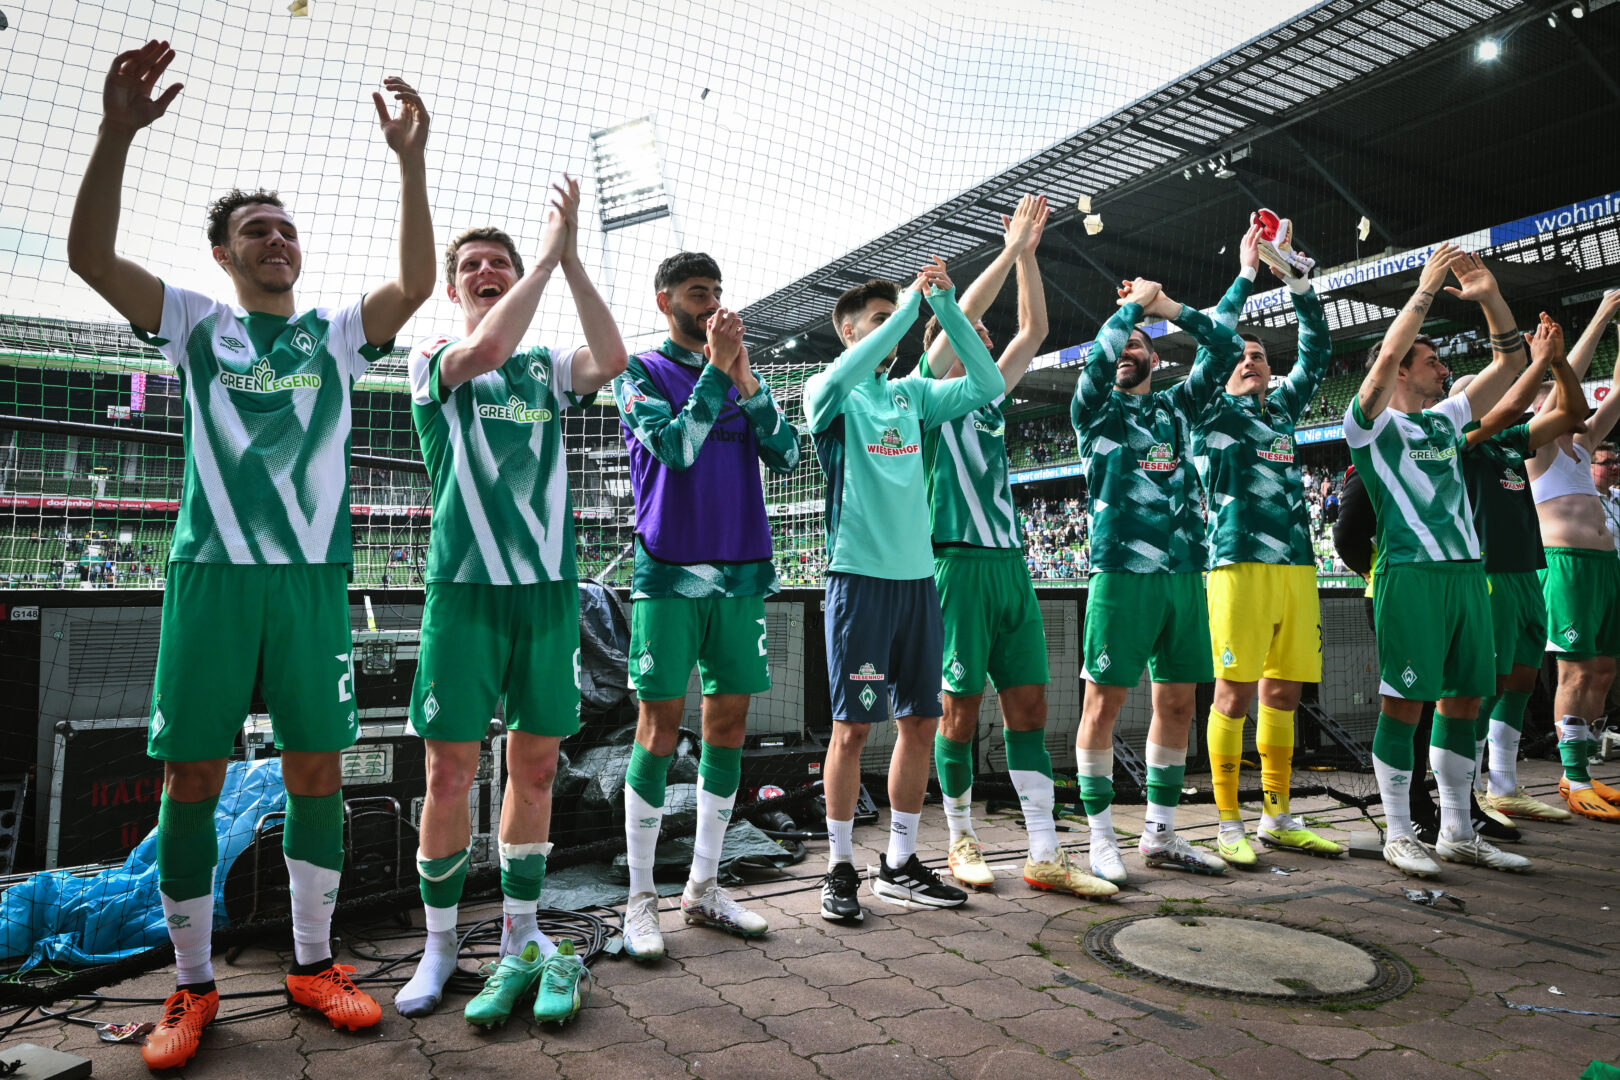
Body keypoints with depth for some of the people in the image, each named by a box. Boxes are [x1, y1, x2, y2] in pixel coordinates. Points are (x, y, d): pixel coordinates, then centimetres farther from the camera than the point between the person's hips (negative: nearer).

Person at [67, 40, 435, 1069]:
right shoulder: (197, 324, 11)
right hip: (212, 572, 0)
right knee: (193, 775, 2)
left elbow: (417, 282, -3)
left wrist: (411, 161, -9)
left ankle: (314, 963, 19)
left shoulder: (336, 332, 13)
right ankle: (193, 986, 18)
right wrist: (117, 132, -12)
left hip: (315, 575, 1)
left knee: (318, 768, 4)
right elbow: (92, 256, -3)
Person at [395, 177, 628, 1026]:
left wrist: (570, 258, -8)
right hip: (465, 584, -3)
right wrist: (550, 252, -12)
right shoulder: (433, 357, 6)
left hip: (547, 586, 3)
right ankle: (441, 941, 18)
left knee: (535, 765, 8)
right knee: (450, 771, 0)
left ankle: (519, 933, 23)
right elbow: (486, 349, -17)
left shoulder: (546, 367, 14)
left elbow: (611, 361, -8)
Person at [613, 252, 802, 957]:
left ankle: (703, 887, 19)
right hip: (669, 573, -4)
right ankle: (641, 899, 9)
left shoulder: (740, 374, 16)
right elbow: (674, 446, -13)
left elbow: (785, 455, 3)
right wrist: (716, 369, -10)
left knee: (729, 722, 7)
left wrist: (746, 379, -5)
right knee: (661, 724, -3)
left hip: (740, 572, 5)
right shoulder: (641, 371, 4)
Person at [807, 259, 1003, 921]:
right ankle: (841, 867, 14)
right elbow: (842, 377, -23)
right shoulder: (829, 392, 1)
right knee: (853, 725, -1)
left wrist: (947, 307, 1)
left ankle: (900, 865, 22)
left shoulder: (913, 394, 16)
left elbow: (988, 384, 7)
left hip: (918, 575, 6)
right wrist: (910, 305, -17)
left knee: (920, 722, 8)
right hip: (860, 575, -6)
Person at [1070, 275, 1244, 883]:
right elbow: (1098, 358, -11)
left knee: (1178, 702, 8)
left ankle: (1161, 833, 19)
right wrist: (1136, 302, 1)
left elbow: (1227, 350, 13)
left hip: (1184, 574, 5)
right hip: (1123, 573, -5)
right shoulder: (1097, 410, 7)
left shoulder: (1176, 407, 19)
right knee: (1105, 700, -3)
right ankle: (1101, 836, 7)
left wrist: (1171, 307, 7)